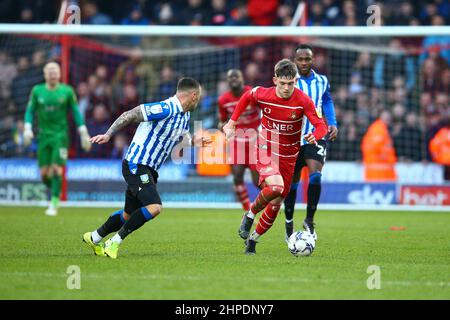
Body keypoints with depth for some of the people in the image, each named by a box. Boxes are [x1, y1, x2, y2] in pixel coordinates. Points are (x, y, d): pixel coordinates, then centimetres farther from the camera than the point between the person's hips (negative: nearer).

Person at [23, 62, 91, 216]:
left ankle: (54, 204, -7)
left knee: (56, 169, -14)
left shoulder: (67, 91, -2)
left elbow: (76, 112, 4)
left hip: (60, 135, -2)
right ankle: (55, 193, 30)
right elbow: (30, 111, 8)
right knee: (44, 174, 0)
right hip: (44, 136, 2)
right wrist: (27, 129, -6)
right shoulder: (37, 91, 3)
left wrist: (84, 134, 2)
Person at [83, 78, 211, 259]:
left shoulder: (185, 116, 11)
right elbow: (129, 115, -19)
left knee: (130, 214, 17)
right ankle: (115, 242, -13)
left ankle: (94, 238, 36)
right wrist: (108, 135, -22)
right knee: (154, 207, -23)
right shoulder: (165, 109, -19)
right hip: (136, 165, -10)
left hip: (148, 169, 10)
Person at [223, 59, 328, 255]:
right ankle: (250, 215, -4)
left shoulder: (303, 101, -16)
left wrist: (315, 136, -41)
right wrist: (232, 122, 8)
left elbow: (321, 125, -18)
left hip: (288, 156, 2)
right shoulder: (262, 95, -13)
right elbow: (246, 97, 10)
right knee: (275, 186, -30)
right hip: (266, 150, -2)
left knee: (276, 204, 6)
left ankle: (252, 240, 25)